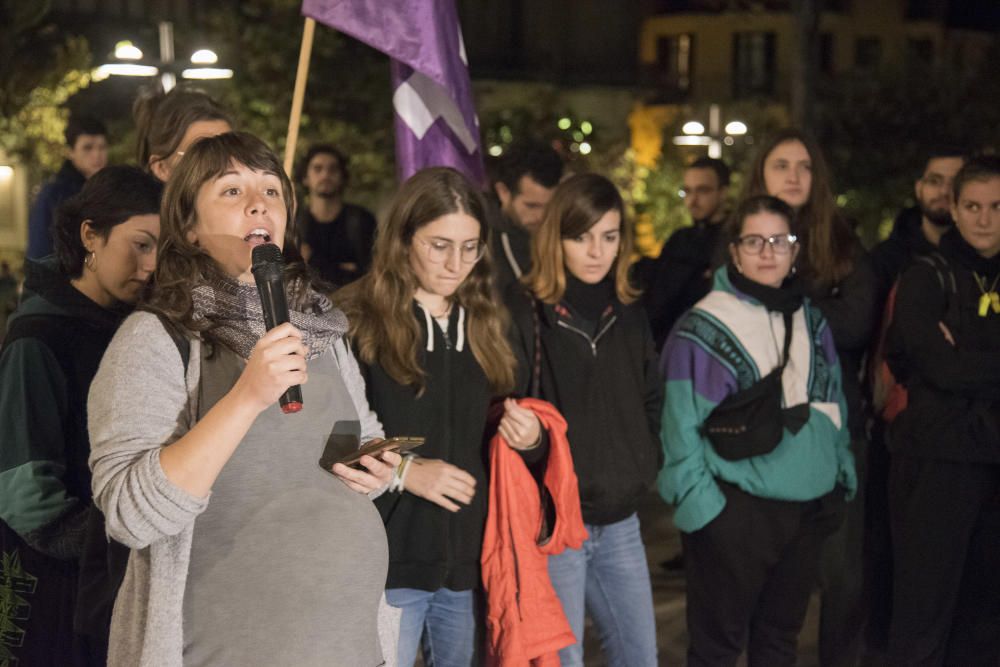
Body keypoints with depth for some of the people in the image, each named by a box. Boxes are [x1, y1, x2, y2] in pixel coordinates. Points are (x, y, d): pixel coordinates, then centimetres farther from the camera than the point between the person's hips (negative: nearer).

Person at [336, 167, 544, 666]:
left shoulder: (484, 325, 11)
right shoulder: (357, 322, -7)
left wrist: (528, 439, -2)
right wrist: (402, 471, -19)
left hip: (466, 560, 5)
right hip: (388, 562, -5)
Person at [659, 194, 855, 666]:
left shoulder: (810, 320, 10)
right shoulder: (705, 328, -10)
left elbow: (833, 405, 17)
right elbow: (681, 428, -12)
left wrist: (843, 472, 10)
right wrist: (698, 503, -16)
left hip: (810, 507, 6)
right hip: (736, 511, -6)